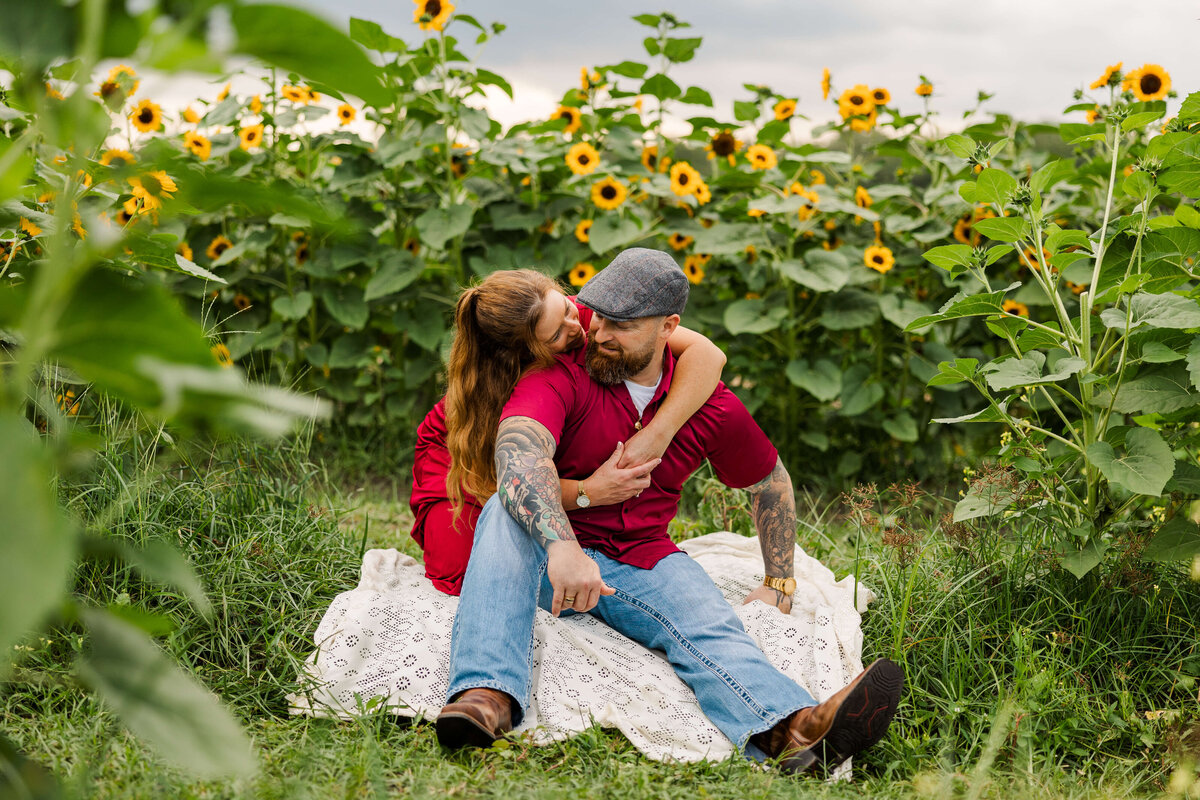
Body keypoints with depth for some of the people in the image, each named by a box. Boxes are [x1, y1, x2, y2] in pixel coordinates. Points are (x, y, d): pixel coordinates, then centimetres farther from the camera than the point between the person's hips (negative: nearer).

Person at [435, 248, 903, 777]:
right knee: (510, 508, -34)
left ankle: (793, 732, -59)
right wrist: (560, 546, -47)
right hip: (546, 556, -2)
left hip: (644, 561, 2)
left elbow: (770, 481, 20)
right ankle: (488, 697, -51)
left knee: (710, 626, -28)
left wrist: (779, 585, 16)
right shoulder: (560, 376, -9)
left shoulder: (711, 407, 2)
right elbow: (518, 451, -30)